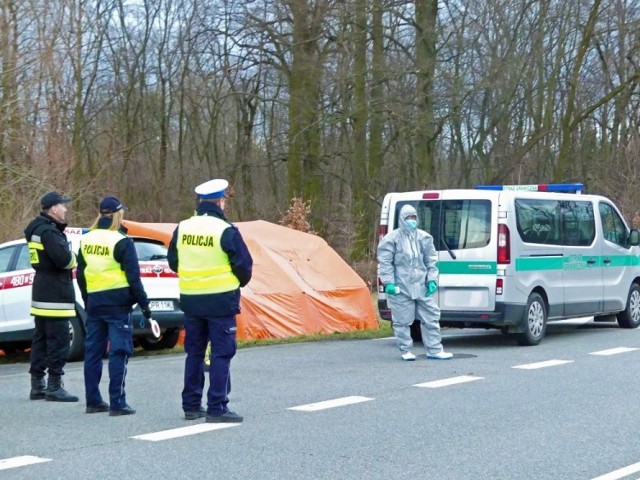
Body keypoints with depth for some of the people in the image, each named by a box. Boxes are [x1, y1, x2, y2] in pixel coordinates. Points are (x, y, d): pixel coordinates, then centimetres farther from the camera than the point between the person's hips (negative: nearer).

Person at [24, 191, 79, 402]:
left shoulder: (39, 229, 15)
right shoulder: (49, 231, -17)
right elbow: (64, 259, -26)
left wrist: (69, 258, 0)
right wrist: (73, 258, -6)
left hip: (42, 293, 11)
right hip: (55, 295, -10)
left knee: (41, 340, 14)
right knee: (58, 341, -7)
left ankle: (37, 385, 19)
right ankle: (54, 386, -6)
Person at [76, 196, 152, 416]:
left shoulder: (86, 240, 8)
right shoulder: (122, 241, -11)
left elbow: (80, 274, 15)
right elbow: (133, 277, -12)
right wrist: (143, 303, -6)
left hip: (94, 302, 6)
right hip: (117, 302, -6)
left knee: (93, 351, 11)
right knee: (118, 352, -3)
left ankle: (93, 400, 16)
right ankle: (117, 403, -5)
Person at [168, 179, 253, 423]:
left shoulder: (182, 228, 3)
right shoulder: (226, 231, -14)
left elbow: (173, 261, 12)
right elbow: (244, 265, -10)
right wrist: (239, 282, 11)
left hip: (190, 301, 6)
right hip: (220, 301, -6)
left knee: (194, 353, 14)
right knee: (221, 354, 0)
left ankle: (191, 405, 18)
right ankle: (217, 408, -2)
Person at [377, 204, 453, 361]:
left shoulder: (424, 238, 10)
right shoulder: (392, 239, -2)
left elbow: (431, 261, 13)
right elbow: (385, 263, -4)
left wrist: (432, 280, 3)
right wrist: (389, 283, -11)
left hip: (422, 287, 4)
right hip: (401, 288, -4)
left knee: (431, 317, 4)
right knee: (402, 320, 1)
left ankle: (434, 350, 12)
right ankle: (405, 350, 13)